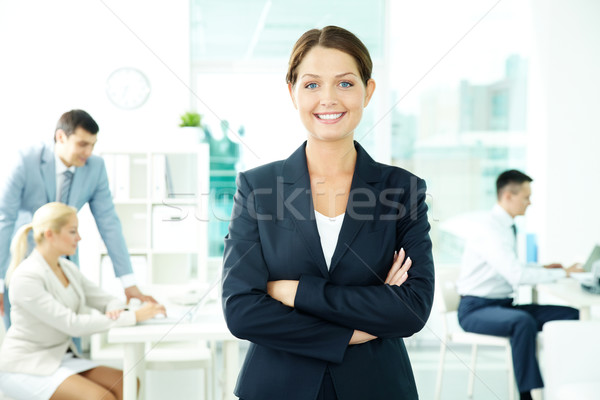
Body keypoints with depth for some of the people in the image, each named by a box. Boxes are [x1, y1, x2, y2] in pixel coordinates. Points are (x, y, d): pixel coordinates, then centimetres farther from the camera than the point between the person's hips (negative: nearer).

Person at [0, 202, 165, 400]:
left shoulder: (68, 268, 6)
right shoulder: (26, 277, -20)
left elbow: (105, 299, 9)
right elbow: (72, 324, -26)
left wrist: (116, 310, -18)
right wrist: (134, 317, -28)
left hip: (62, 358, 8)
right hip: (24, 368, -8)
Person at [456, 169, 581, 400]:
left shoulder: (508, 227, 11)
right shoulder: (488, 229, -19)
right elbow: (517, 275, -28)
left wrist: (542, 268, 11)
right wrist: (562, 273, -20)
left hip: (503, 305, 9)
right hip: (476, 309, -9)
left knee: (571, 315, -6)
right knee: (523, 321, -39)